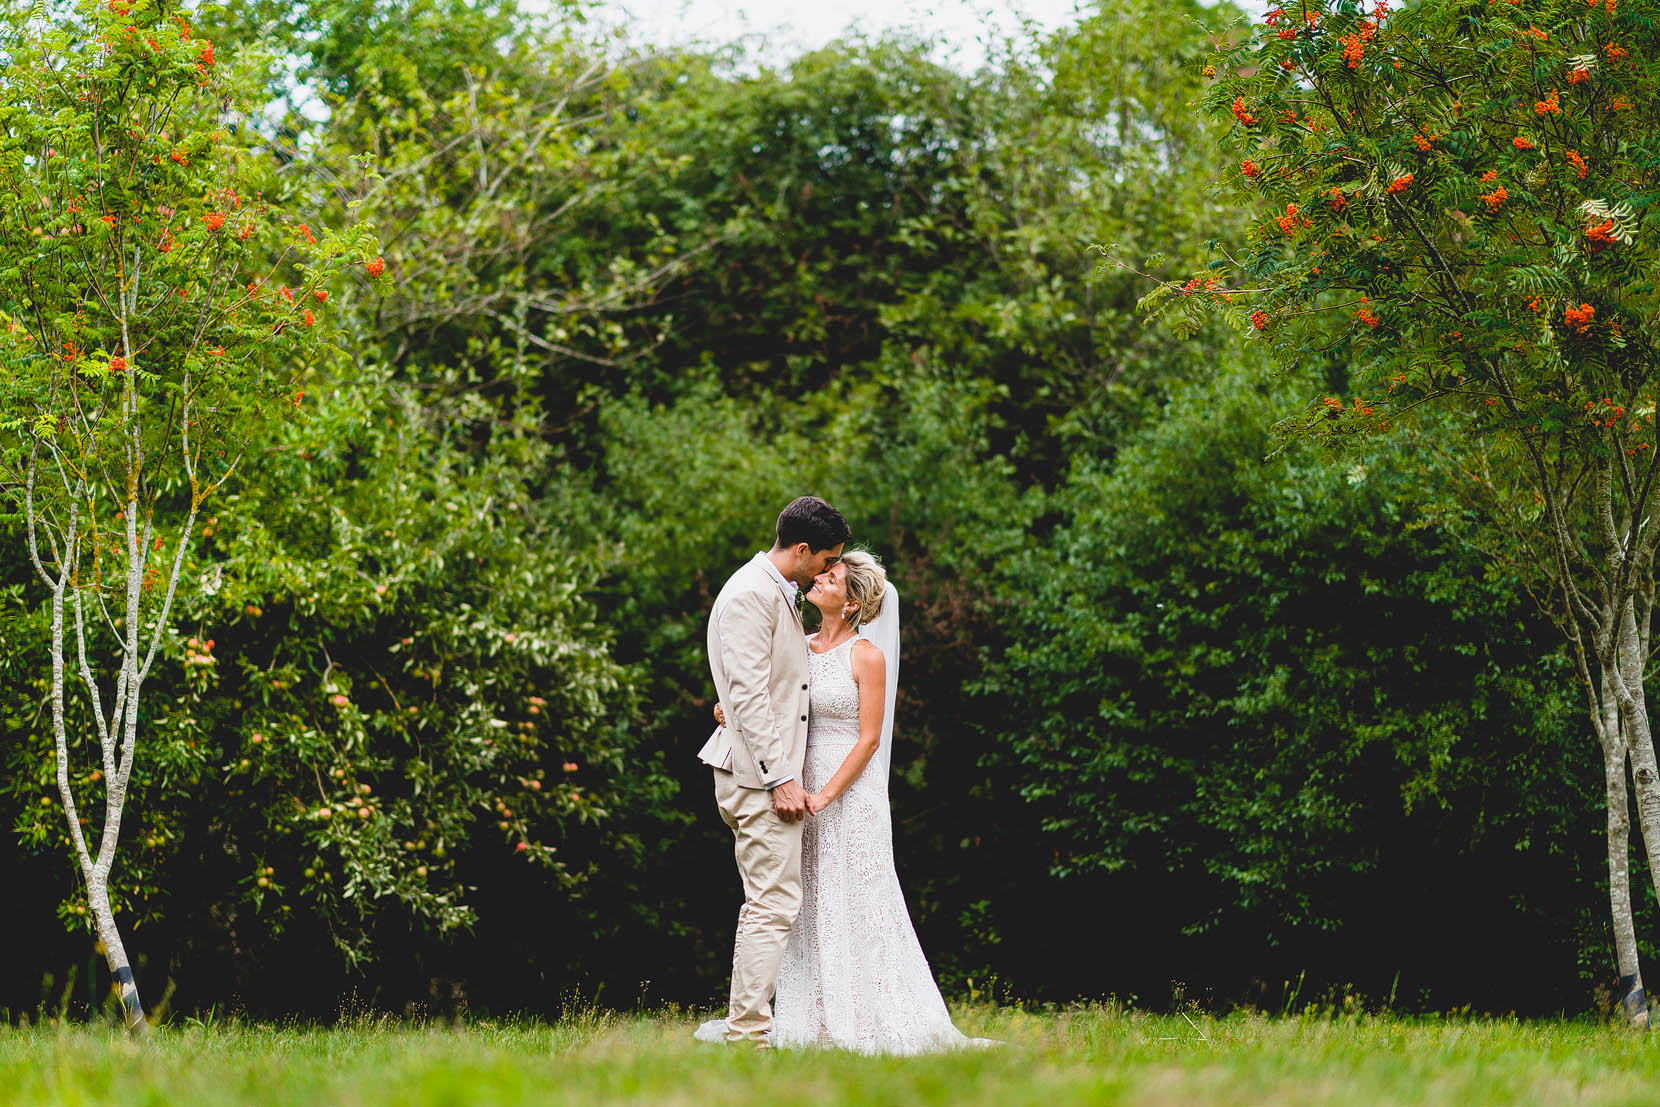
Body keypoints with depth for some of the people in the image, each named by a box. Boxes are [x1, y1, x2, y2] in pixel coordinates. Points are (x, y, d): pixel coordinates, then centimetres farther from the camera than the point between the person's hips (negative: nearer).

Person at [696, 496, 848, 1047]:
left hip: (773, 771, 11)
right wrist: (781, 777, -22)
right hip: (759, 773, -11)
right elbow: (747, 693, -20)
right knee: (774, 903, -11)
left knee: (767, 902, 11)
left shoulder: (780, 596, 20)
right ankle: (748, 1033, -11)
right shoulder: (751, 594, -13)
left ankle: (744, 1031, 13)